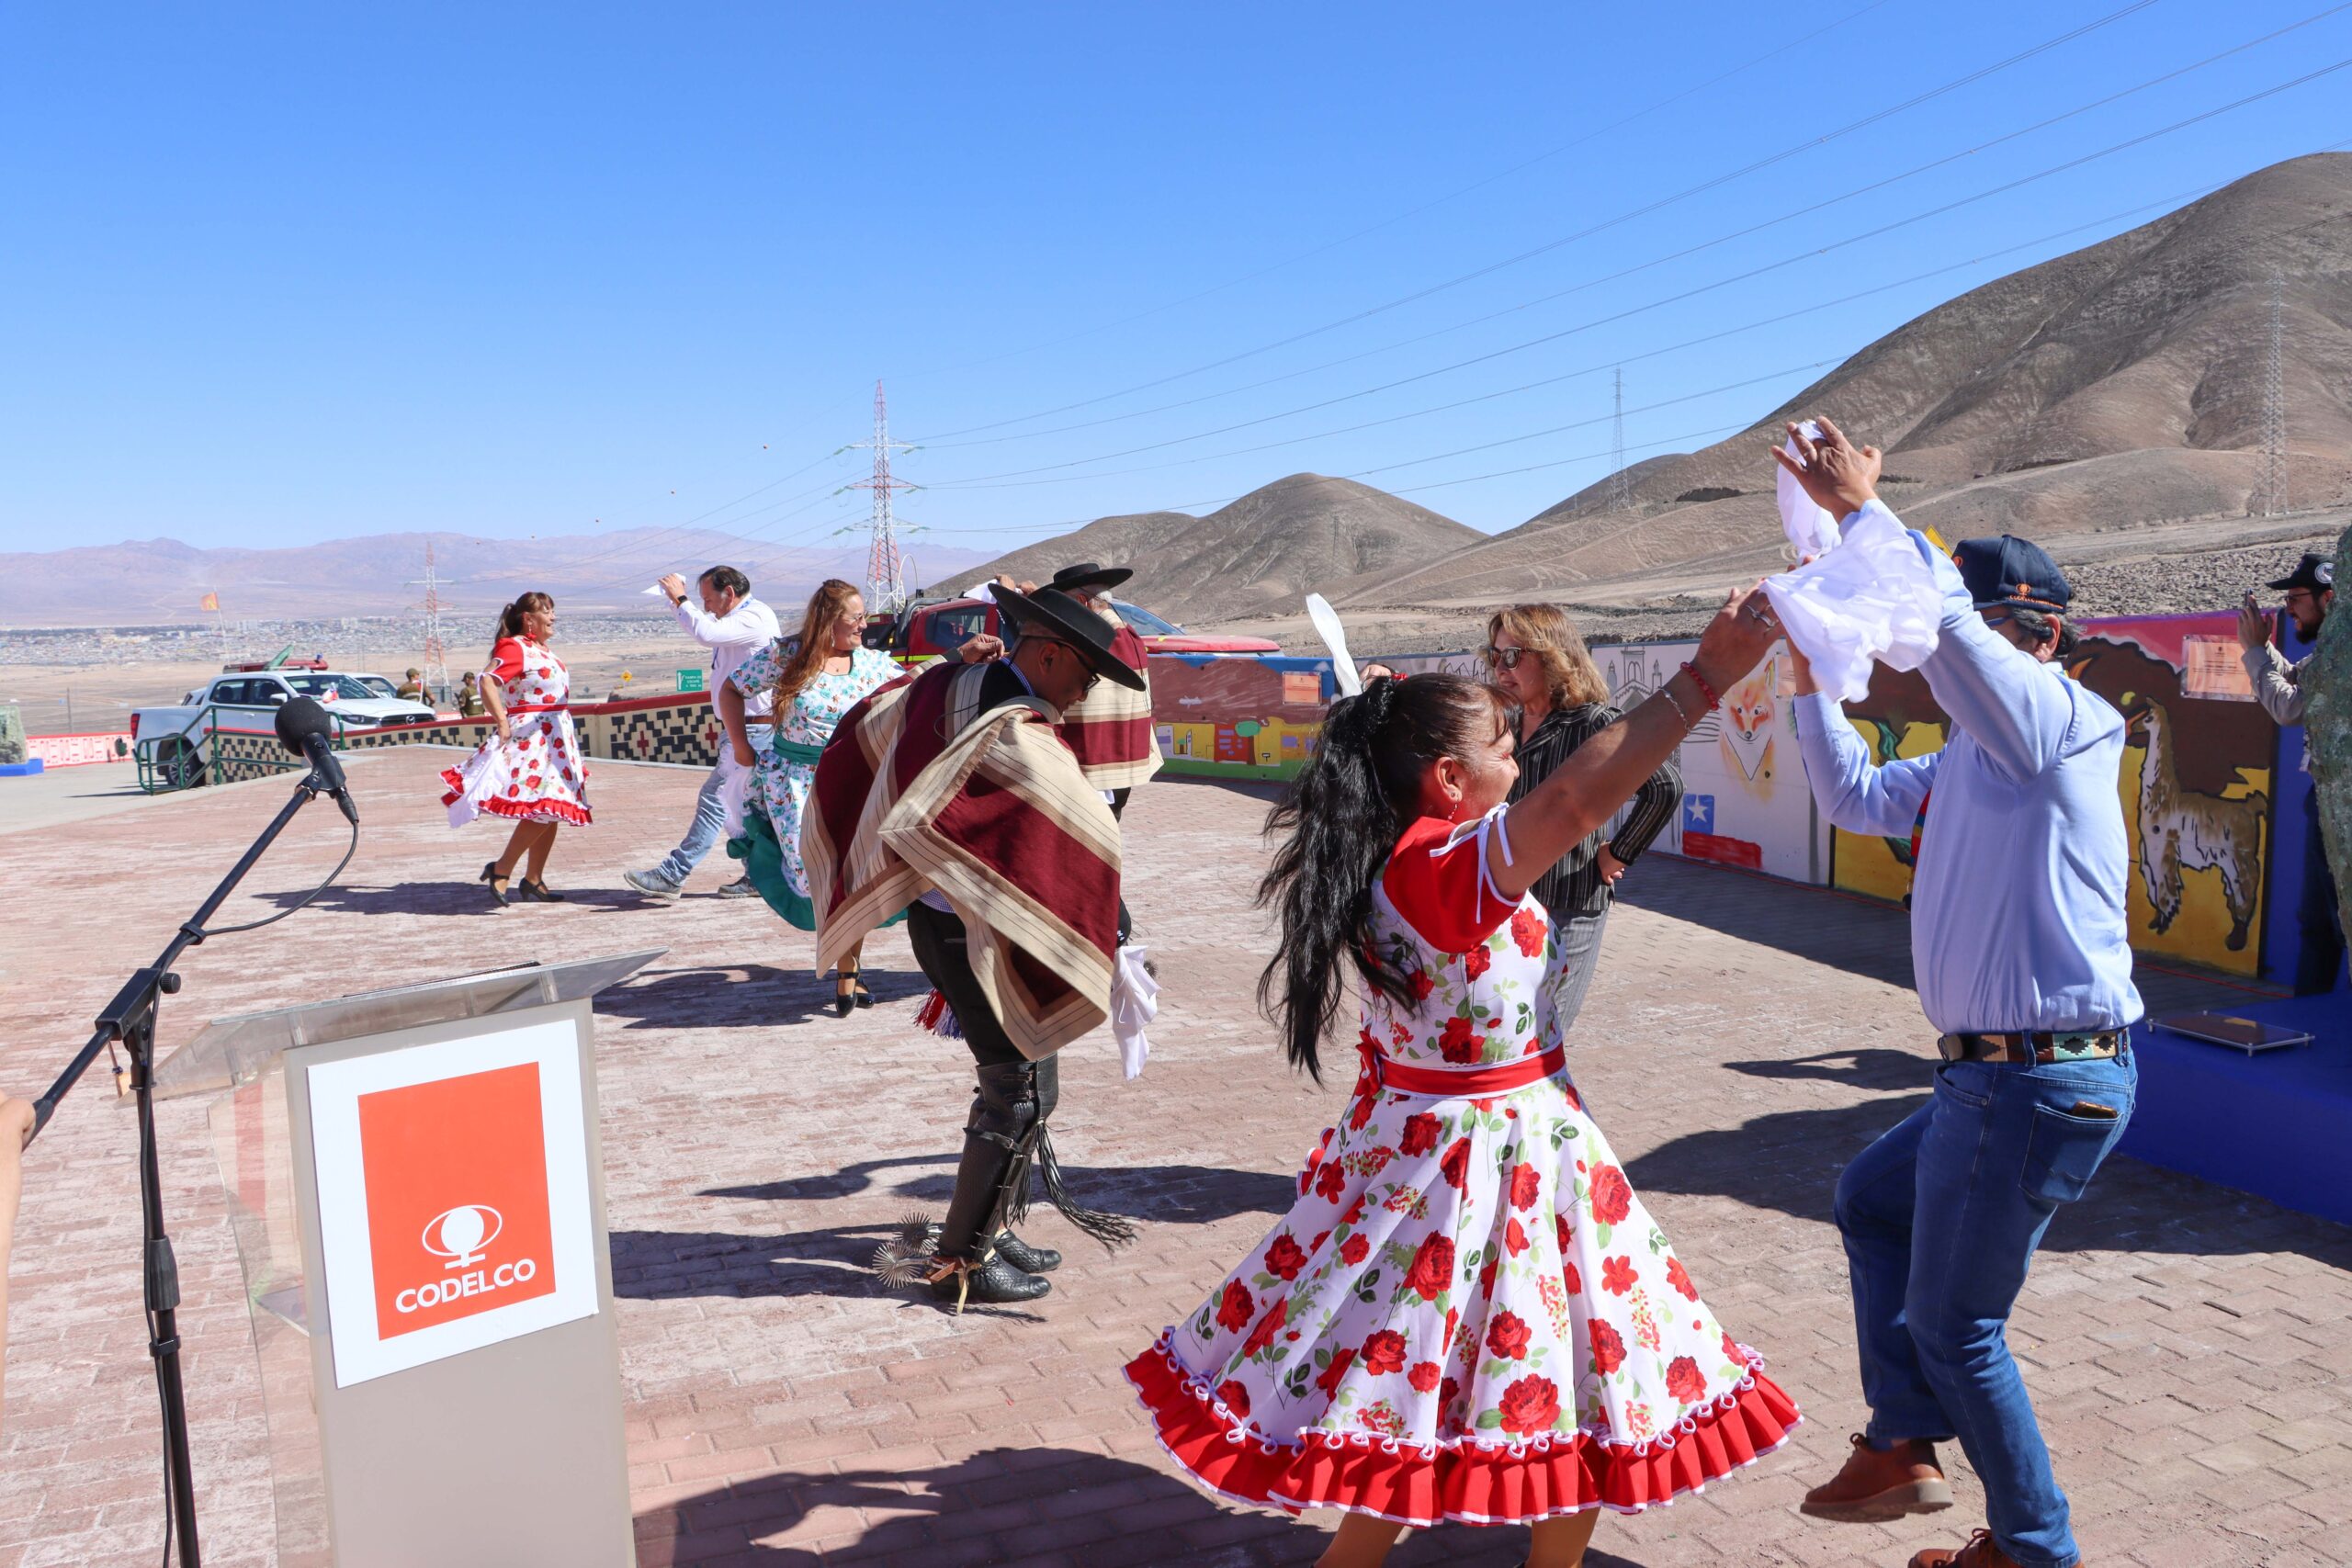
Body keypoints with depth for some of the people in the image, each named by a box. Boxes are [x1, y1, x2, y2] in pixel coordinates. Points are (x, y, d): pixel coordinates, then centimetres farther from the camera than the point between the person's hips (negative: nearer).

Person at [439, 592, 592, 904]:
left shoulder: (542, 650, 18)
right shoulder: (514, 647, -11)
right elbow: (487, 682, -24)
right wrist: (501, 722, -27)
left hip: (554, 741, 10)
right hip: (528, 739, -10)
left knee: (552, 812, 9)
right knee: (541, 809, -19)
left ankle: (533, 881, 15)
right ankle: (501, 870, -11)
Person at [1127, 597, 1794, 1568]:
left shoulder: (1379, 863, 0)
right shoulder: (1449, 869, -25)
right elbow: (1575, 799, -38)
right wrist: (1703, 679, -38)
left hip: (1412, 1132, 9)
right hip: (1495, 1157, -8)